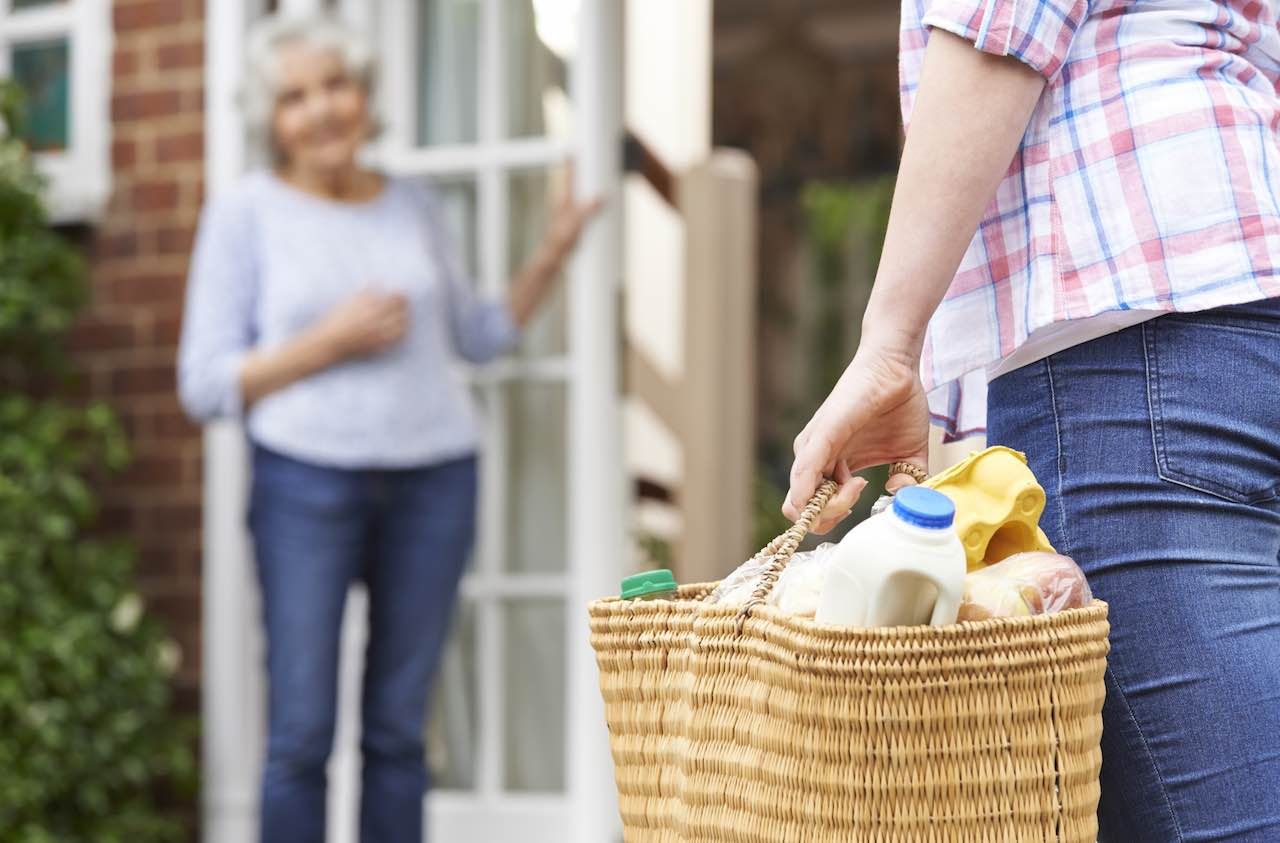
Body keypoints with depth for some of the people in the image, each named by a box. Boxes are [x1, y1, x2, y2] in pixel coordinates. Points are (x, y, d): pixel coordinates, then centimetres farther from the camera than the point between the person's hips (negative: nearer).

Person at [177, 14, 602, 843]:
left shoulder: (413, 207, 10)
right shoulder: (245, 214, 0)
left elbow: (477, 335, 21)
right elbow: (206, 384, -3)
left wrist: (553, 254, 9)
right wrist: (329, 343, -14)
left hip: (433, 479, 3)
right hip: (307, 483, -3)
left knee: (400, 729, 6)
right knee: (301, 735, -5)